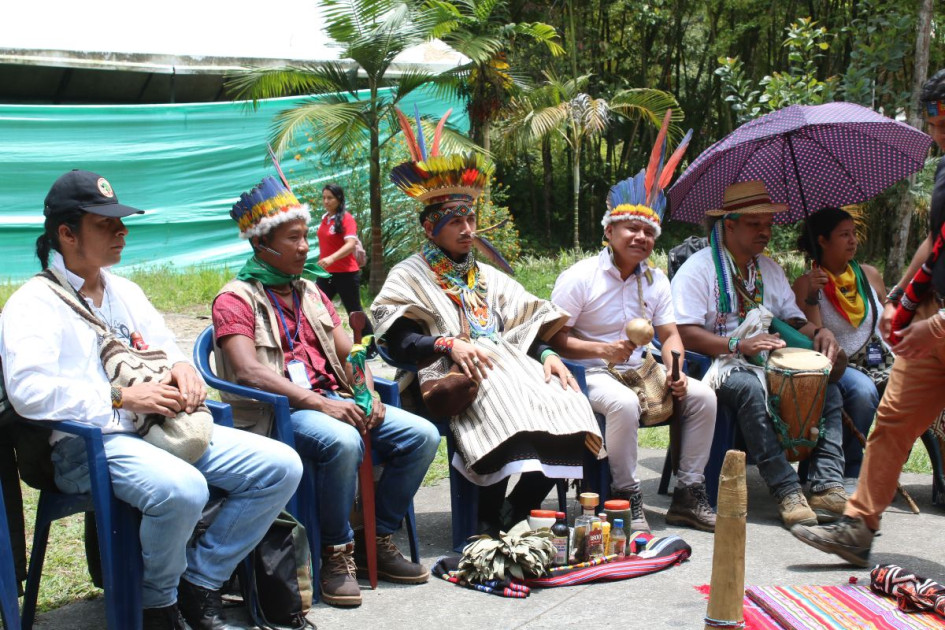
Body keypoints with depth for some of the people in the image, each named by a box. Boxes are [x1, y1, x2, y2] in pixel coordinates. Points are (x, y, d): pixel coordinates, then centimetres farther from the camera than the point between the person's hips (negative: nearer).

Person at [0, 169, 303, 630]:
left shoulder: (125, 291, 21)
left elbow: (166, 348, 27)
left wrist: (183, 367, 1)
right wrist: (122, 398, -19)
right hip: (88, 443, -7)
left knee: (281, 466, -8)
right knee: (183, 490, -38)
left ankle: (199, 585, 1)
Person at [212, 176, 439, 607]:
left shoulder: (309, 292, 21)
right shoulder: (236, 299, -2)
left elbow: (349, 352, 16)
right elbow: (248, 370, -17)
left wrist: (369, 396, -5)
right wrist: (318, 402, -25)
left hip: (332, 401, 7)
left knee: (422, 435, -9)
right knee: (343, 442, -37)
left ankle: (376, 538, 4)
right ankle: (337, 550, -15)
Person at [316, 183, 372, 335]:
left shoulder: (346, 218, -13)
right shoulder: (325, 218, 7)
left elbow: (351, 244, -26)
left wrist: (332, 258, -40)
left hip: (346, 274, -6)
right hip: (326, 273, 6)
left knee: (354, 312, 4)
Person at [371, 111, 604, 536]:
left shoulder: (487, 276, 30)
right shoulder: (409, 277, 12)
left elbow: (525, 327, 21)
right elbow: (399, 343, -2)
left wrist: (546, 354, 0)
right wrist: (449, 344, -19)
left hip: (509, 365, 6)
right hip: (453, 378, -6)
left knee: (567, 406, -25)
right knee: (505, 413, -38)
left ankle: (511, 519, -18)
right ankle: (489, 529, -28)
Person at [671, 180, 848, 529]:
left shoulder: (769, 268, 17)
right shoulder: (699, 268, -6)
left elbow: (792, 317, 16)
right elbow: (683, 333, -15)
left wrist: (818, 332, -8)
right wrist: (739, 345, -26)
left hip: (768, 361, 7)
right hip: (719, 365, -7)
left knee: (826, 386, -17)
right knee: (750, 388, -38)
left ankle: (827, 487, -25)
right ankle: (787, 492, -36)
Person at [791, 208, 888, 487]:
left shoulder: (869, 275, 14)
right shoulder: (806, 283, 0)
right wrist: (812, 296, -20)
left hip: (880, 362, 4)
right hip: (839, 367, -4)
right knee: (863, 391, -36)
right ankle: (850, 473, -17)